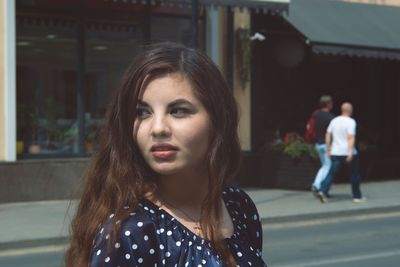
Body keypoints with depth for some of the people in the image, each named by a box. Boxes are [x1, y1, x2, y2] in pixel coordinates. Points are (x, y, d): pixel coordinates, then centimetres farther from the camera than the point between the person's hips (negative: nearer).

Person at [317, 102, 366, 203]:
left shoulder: (334, 120, 9)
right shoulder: (351, 122, -9)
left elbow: (328, 135, 10)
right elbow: (351, 137, -19)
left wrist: (328, 149, 15)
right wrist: (350, 152, -25)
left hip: (335, 152, 5)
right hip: (348, 152, -5)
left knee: (332, 173, 1)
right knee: (355, 174, 10)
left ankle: (323, 191, -18)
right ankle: (357, 196, 16)